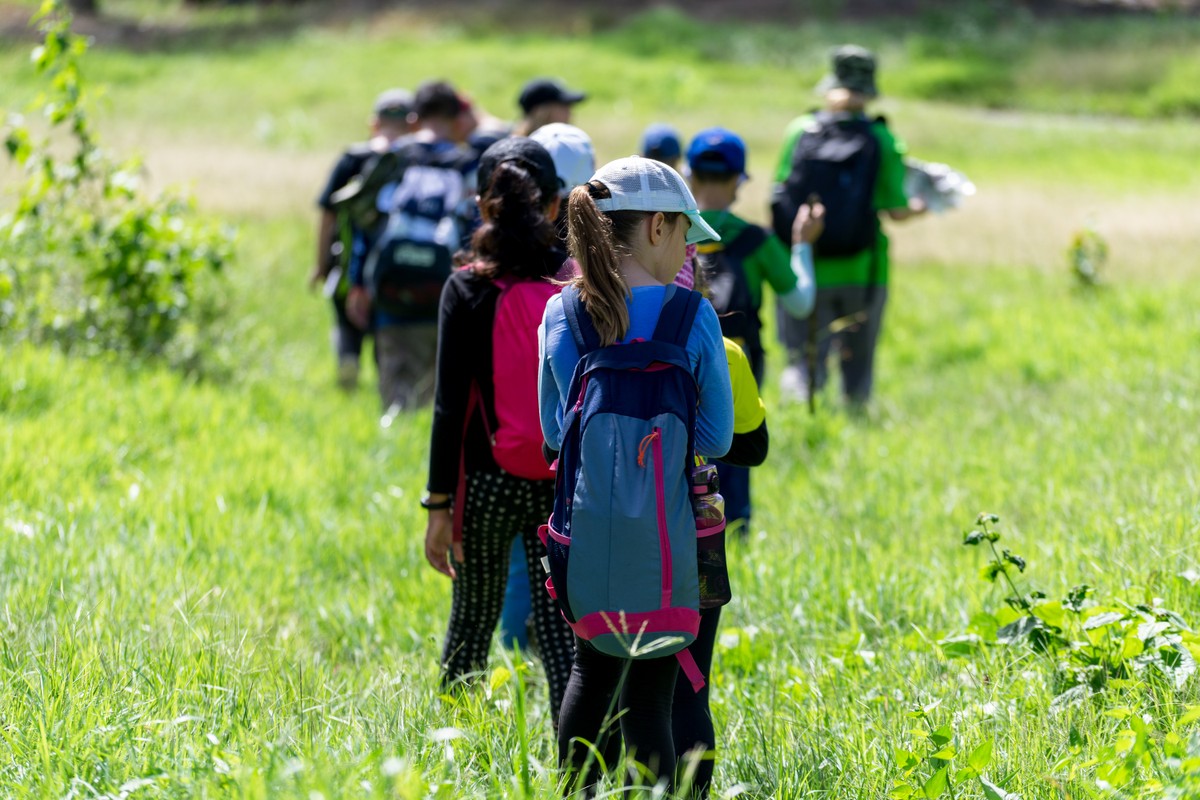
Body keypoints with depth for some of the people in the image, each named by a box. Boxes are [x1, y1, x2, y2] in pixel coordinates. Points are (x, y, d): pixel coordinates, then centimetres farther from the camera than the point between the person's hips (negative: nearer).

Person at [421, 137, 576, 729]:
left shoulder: (467, 289, -7)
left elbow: (450, 405, -8)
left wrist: (440, 503, -5)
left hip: (485, 482, 0)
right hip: (562, 481, 1)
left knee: (473, 615, 16)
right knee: (559, 620, 2)